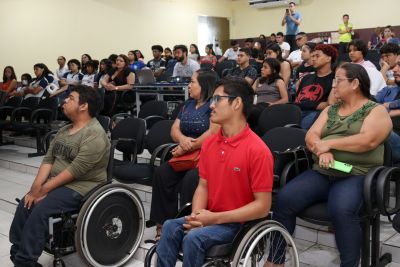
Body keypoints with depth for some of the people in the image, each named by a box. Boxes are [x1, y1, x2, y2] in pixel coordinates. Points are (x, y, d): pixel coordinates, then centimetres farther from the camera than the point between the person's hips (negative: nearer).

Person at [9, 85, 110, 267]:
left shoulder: (94, 135, -17)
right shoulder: (64, 130, 13)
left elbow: (75, 170, -22)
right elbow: (48, 159, 7)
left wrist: (44, 189, -19)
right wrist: (36, 186, -9)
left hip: (81, 187, -8)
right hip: (56, 183, 8)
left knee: (40, 211, -23)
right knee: (25, 205, -11)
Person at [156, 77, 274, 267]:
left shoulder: (257, 150, -18)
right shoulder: (209, 143, 4)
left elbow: (262, 206, -17)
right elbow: (203, 186, 10)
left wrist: (216, 218, -20)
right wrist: (196, 215, -11)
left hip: (240, 223, -6)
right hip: (210, 217, 6)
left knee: (194, 237, -27)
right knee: (171, 227, -19)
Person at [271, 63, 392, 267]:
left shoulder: (377, 111, 4)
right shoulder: (330, 110, 20)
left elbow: (368, 140, -15)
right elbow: (311, 136, 8)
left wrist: (329, 143, -9)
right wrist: (322, 151, -14)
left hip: (356, 175, -4)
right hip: (322, 173, 5)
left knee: (341, 210, -36)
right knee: (284, 198, -19)